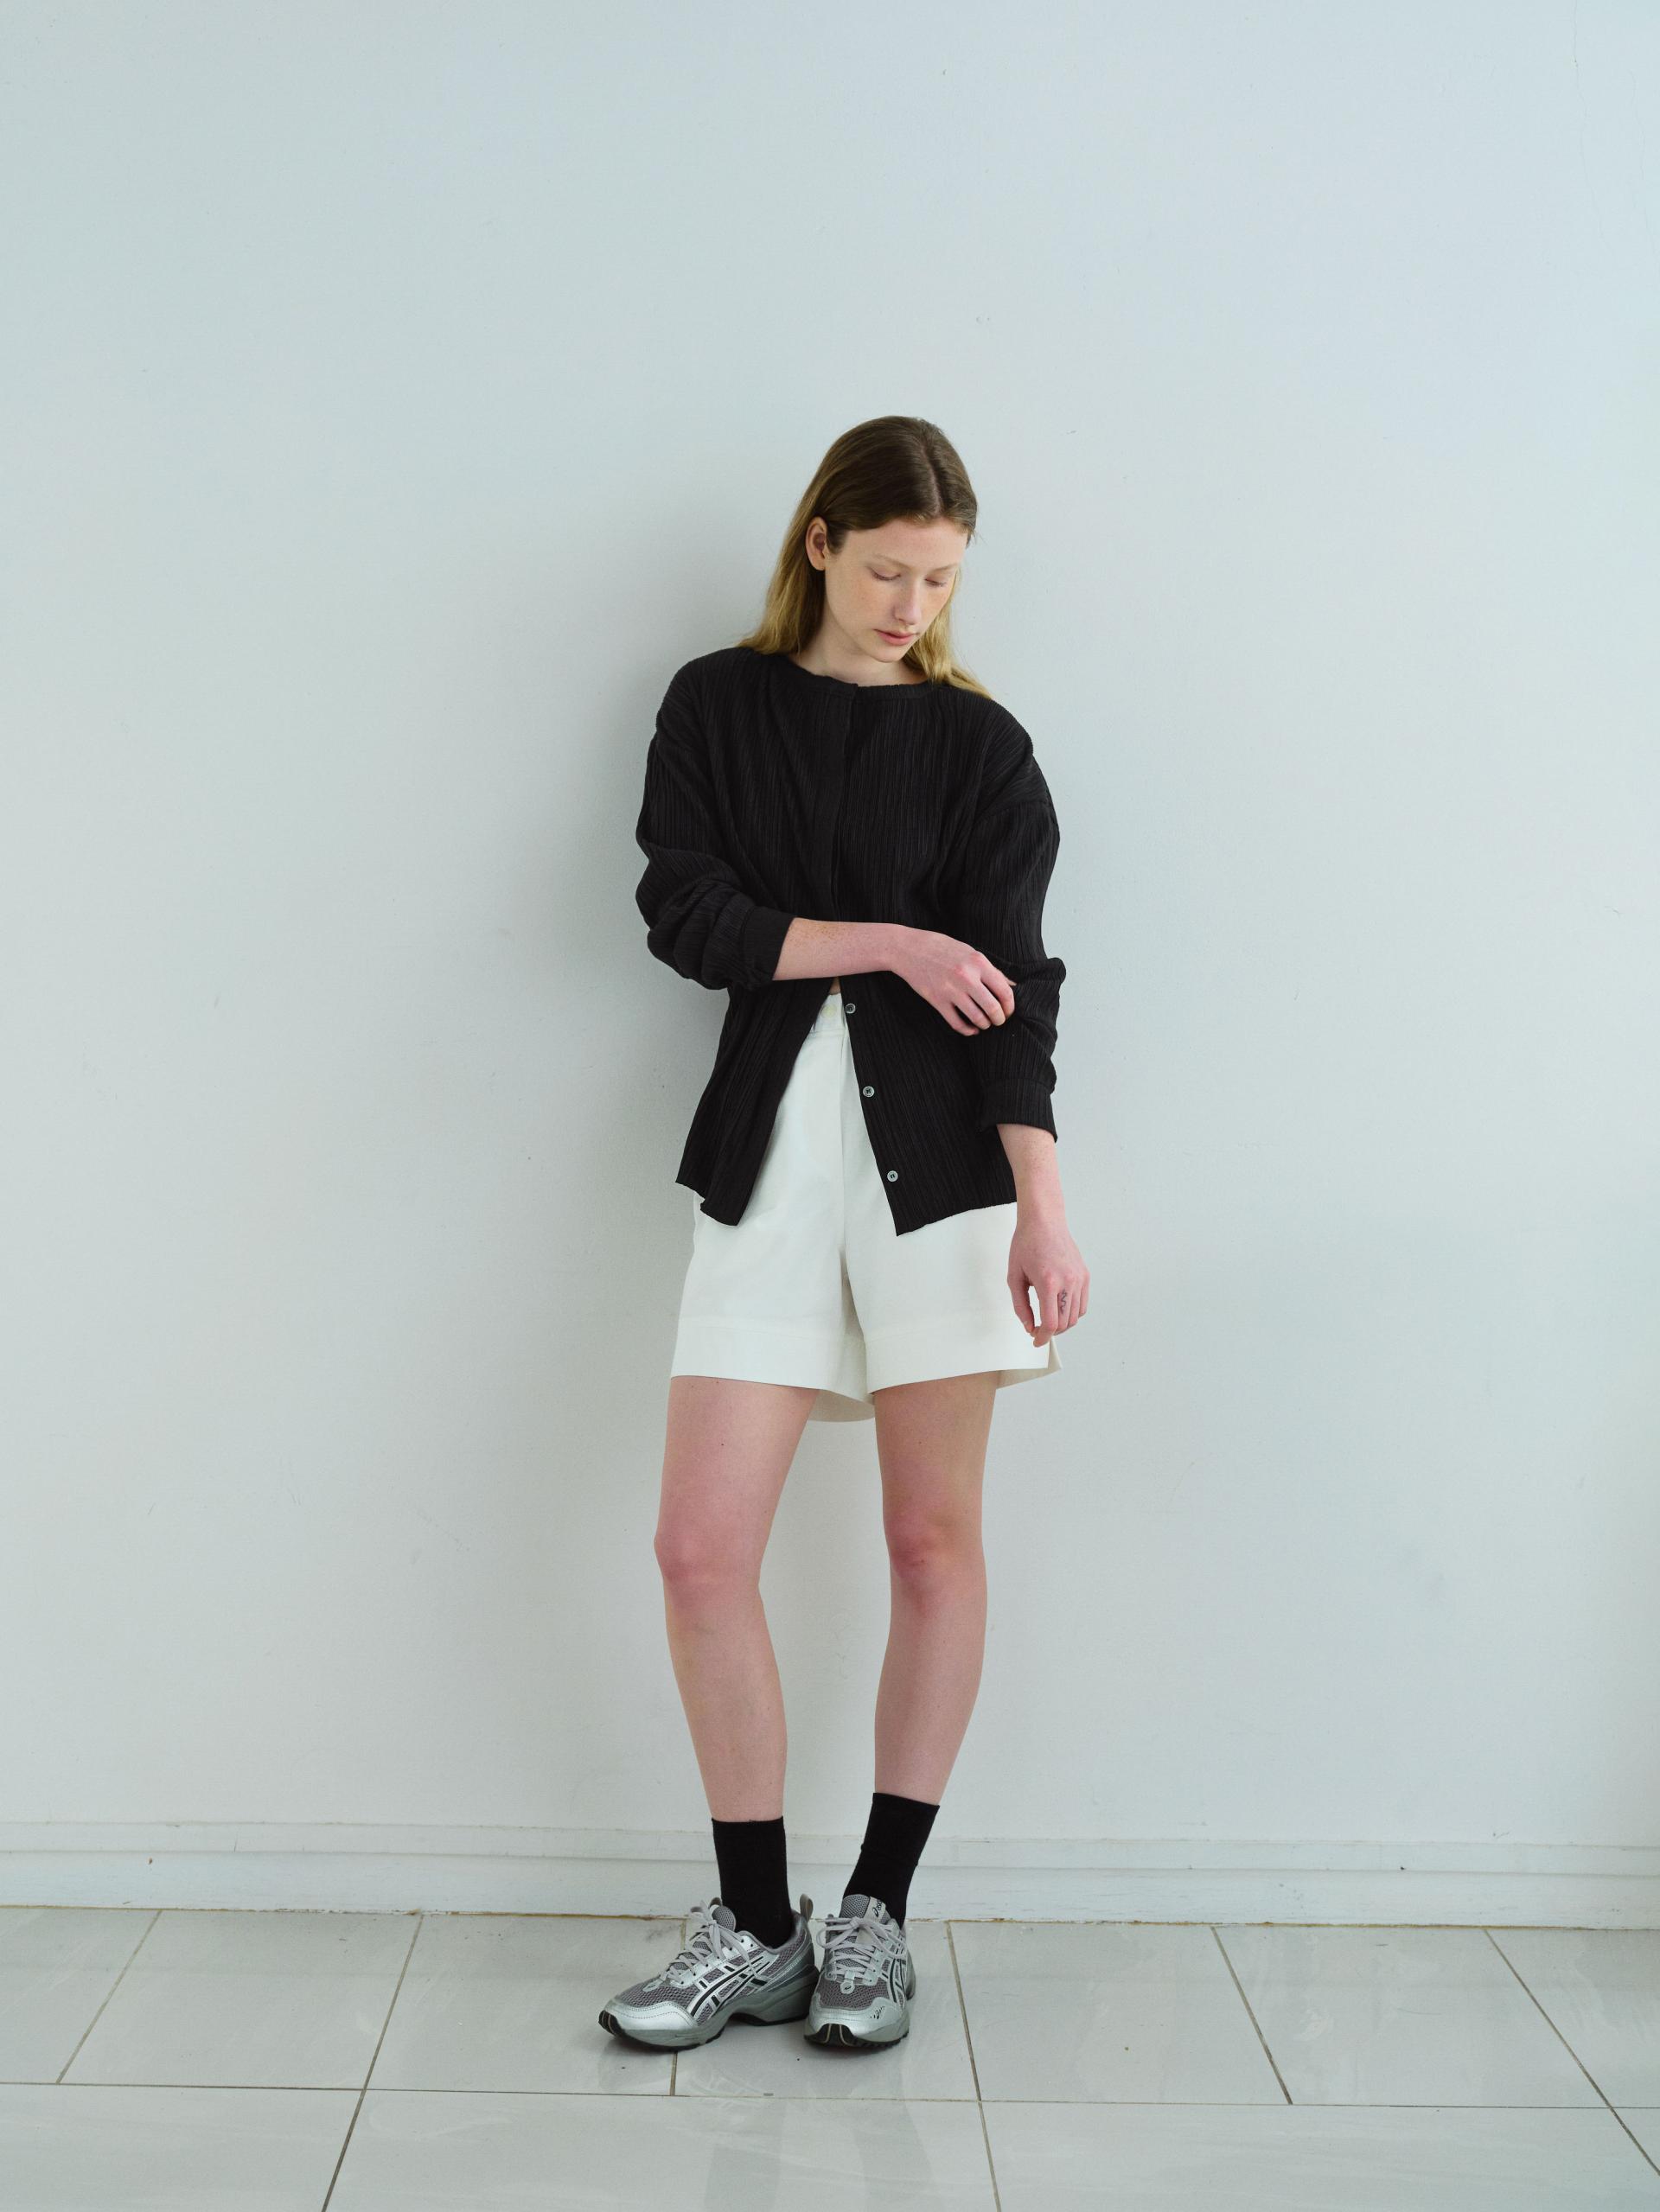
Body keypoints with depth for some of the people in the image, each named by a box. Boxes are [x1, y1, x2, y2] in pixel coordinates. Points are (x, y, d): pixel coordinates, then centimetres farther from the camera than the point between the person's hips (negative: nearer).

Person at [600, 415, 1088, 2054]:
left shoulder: (977, 741, 6)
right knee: (700, 1548, -4)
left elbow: (1011, 983, -3)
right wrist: (890, 945, -7)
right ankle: (755, 1930, 12)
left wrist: (1042, 1208, -14)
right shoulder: (717, 704, 11)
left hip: (937, 1141, -1)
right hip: (769, 1137, 1)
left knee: (934, 1537, 3)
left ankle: (876, 1912, 19)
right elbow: (686, 911, 0)